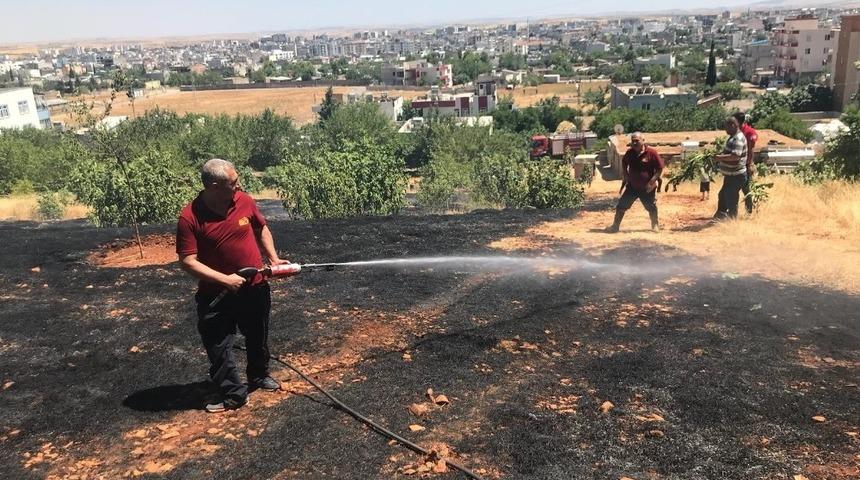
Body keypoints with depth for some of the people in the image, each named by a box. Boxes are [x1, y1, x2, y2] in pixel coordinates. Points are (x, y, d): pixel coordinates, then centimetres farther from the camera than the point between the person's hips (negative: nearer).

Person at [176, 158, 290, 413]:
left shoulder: (244, 200, -8)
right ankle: (233, 393, 19)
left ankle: (259, 375, 45)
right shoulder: (190, 218, -21)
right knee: (218, 346, 3)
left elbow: (261, 229, 10)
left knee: (258, 337, 21)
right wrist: (225, 279, -24)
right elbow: (188, 261, -20)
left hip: (255, 286, 4)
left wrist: (273, 259, 0)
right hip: (216, 293, -4)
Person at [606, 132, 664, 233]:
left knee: (651, 207, 8)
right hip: (632, 186, 3)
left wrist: (652, 182, -15)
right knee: (621, 206, 1)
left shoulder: (651, 153, -14)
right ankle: (615, 226, 10)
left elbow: (659, 168, -8)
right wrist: (626, 176, 8)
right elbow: (624, 164, 19)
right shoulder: (630, 152, -1)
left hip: (647, 188, -3)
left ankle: (655, 225, 30)